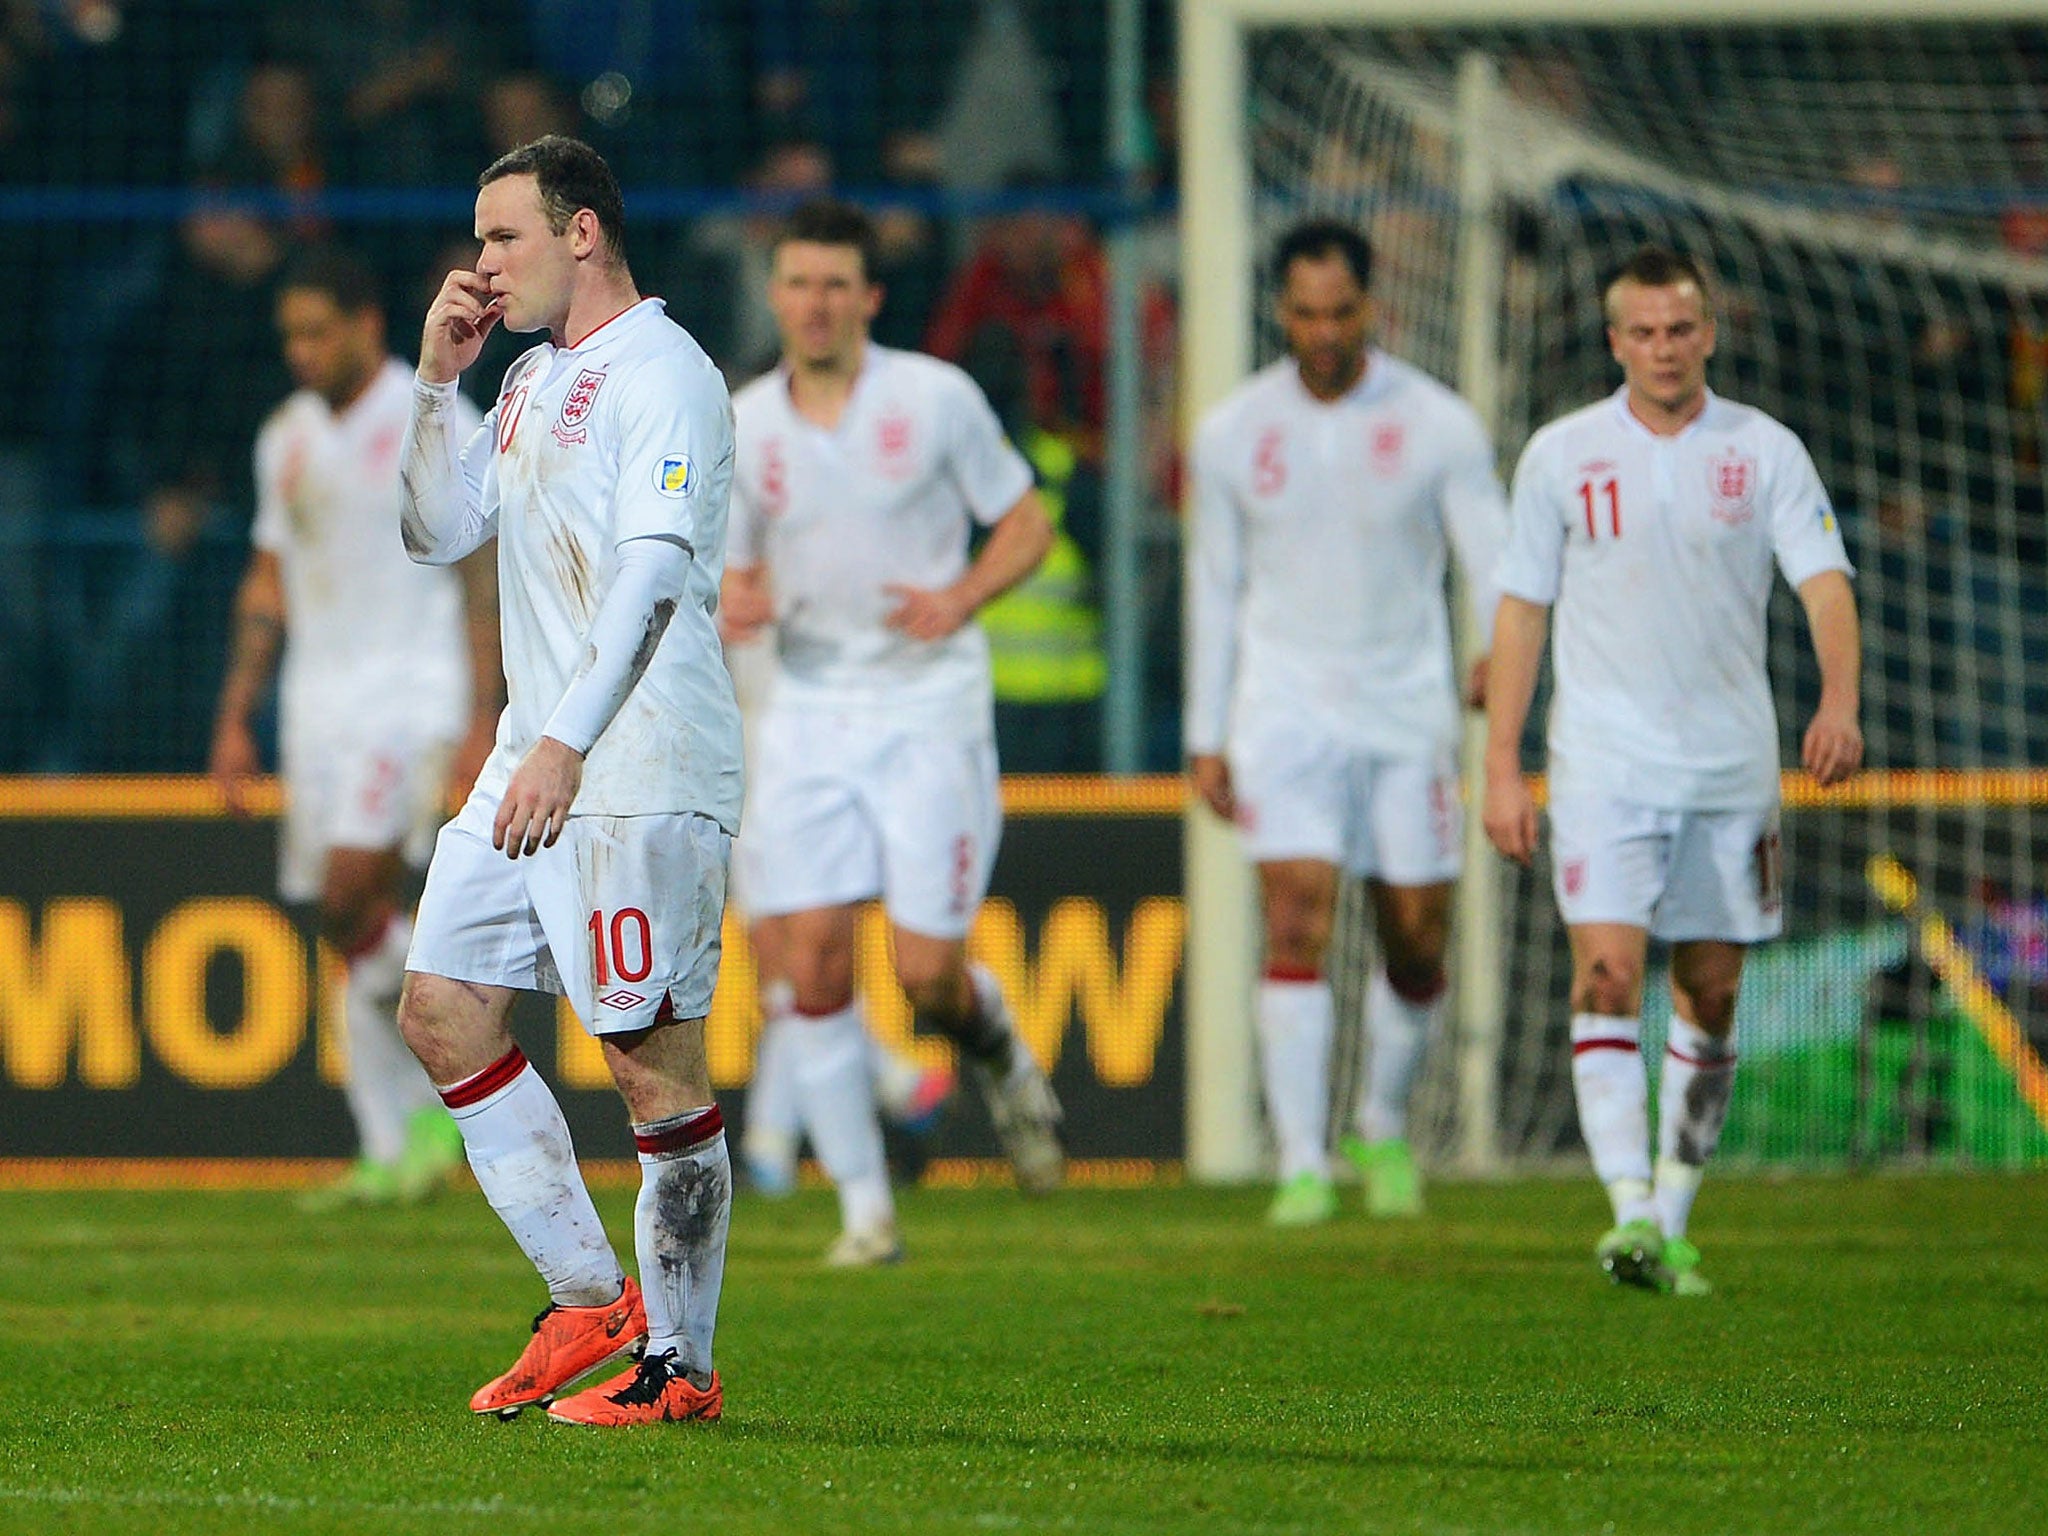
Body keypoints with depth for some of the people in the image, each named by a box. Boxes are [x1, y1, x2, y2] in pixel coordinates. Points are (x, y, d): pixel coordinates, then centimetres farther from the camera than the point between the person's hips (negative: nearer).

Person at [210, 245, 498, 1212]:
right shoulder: (286, 436, 14)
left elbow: (484, 581, -8)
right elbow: (268, 585, 20)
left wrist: (482, 724, -14)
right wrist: (235, 718, 14)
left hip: (414, 697, -6)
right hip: (318, 703, 6)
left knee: (351, 898, -21)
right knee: (356, 933, 3)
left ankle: (447, 1093, -5)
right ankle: (392, 1152, 7)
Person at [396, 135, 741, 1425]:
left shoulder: (662, 375, -11)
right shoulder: (534, 379, 18)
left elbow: (655, 572, -20)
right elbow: (441, 533, 22)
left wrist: (567, 742, -27)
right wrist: (438, 380, 10)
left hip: (644, 774, -10)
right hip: (536, 762, 10)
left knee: (655, 1063, -7)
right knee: (442, 1014, 7)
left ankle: (681, 1365, -2)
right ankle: (589, 1297, 13)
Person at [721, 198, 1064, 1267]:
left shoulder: (935, 398, -3)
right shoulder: (744, 427, 5)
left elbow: (1026, 524, 3)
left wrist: (960, 598, -15)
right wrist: (735, 608, -10)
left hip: (929, 708, -3)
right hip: (808, 715, 3)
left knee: (927, 975, -8)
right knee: (812, 966, -8)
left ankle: (999, 1056, 28)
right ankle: (864, 1208, 2)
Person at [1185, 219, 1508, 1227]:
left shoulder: (1437, 425, -3)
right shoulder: (1233, 434, 2)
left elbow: (1493, 556, -5)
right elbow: (1215, 587, 11)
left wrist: (1500, 654, -26)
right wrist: (1205, 737, 10)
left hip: (1407, 709, 0)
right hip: (1285, 711, 0)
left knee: (1416, 946, 4)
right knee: (1297, 924, -15)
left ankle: (1384, 1130, 30)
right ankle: (1302, 1165, -15)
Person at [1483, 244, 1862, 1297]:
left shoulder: (1765, 452, 2)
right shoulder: (1561, 455, 2)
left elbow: (1825, 581, -7)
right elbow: (1522, 609, 6)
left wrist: (1839, 703, -26)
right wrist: (1502, 765, 0)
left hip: (1732, 766, 2)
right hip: (1606, 764, -2)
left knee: (1711, 996, 6)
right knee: (1607, 974, -16)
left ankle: (1671, 1227, 16)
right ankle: (1630, 1211, -22)